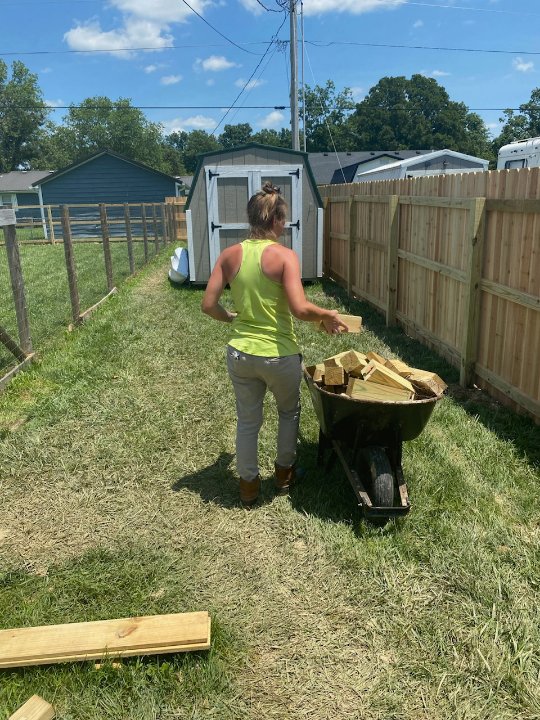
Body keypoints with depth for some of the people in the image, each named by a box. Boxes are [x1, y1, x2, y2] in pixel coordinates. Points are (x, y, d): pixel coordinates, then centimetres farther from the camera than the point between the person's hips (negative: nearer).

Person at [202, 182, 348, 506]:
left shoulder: (230, 254, -3)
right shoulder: (285, 255, -15)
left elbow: (208, 304, -2)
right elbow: (299, 308, -24)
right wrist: (328, 315, -6)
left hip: (240, 354, 3)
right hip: (279, 355, -3)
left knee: (248, 420, 21)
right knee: (289, 411, 25)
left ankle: (249, 484, 35)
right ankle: (284, 473, 42)